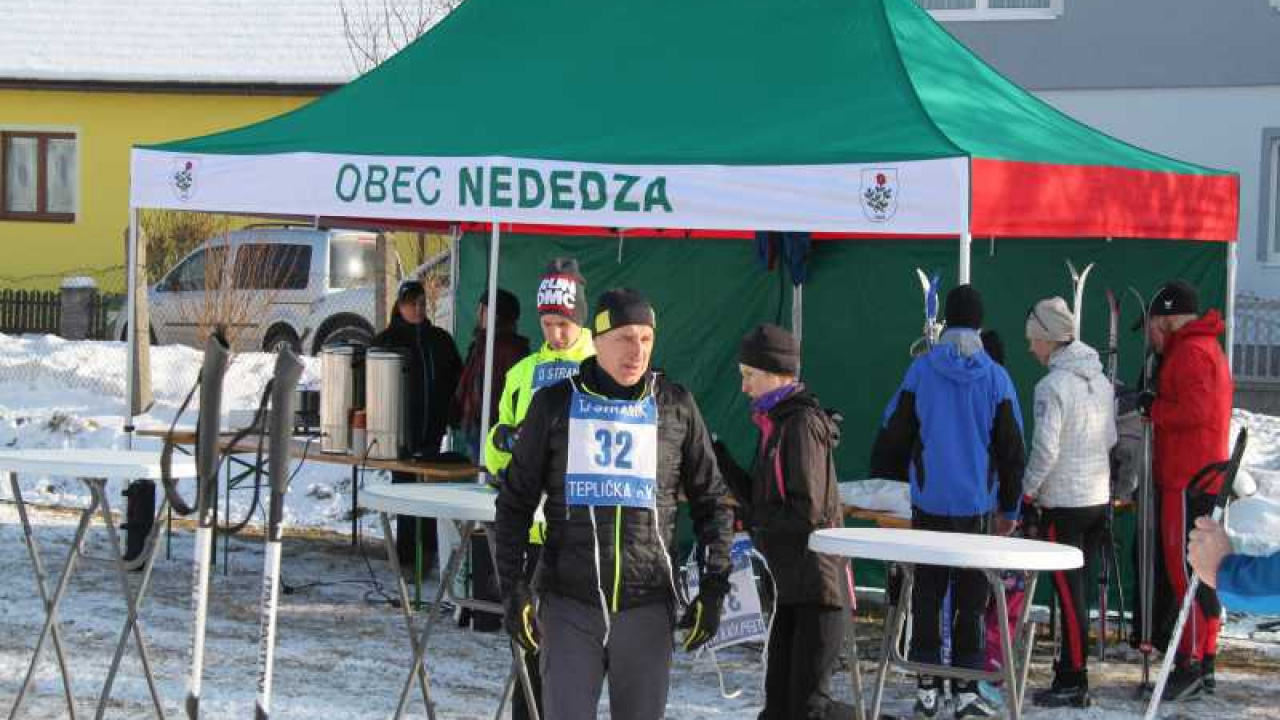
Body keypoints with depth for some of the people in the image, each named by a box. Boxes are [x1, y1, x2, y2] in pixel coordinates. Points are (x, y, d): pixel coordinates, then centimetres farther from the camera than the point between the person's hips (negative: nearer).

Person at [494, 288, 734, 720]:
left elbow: (712, 501, 10)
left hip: (648, 609, 1)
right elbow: (516, 501, 7)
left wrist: (712, 589, 4)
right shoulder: (555, 404, 3)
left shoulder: (675, 407, 4)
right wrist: (513, 588, 0)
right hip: (569, 605, -1)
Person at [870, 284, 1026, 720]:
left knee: (926, 597, 8)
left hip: (929, 504, 0)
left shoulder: (921, 370, -4)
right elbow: (1011, 450, 1)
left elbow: (893, 434, 1)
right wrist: (1010, 507, 11)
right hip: (977, 505, 0)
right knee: (970, 600, 6)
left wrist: (882, 481, 14)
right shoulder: (996, 377, -3)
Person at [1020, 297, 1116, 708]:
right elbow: (1112, 439, 13)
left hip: (1063, 503, -8)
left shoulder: (1052, 385, -17)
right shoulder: (1101, 380, 8)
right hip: (1099, 498, 8)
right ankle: (1070, 671, 20)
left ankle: (1074, 683, 0)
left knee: (1069, 593, -3)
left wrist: (1028, 491, -9)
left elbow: (1046, 449, -21)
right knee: (1078, 589, 15)